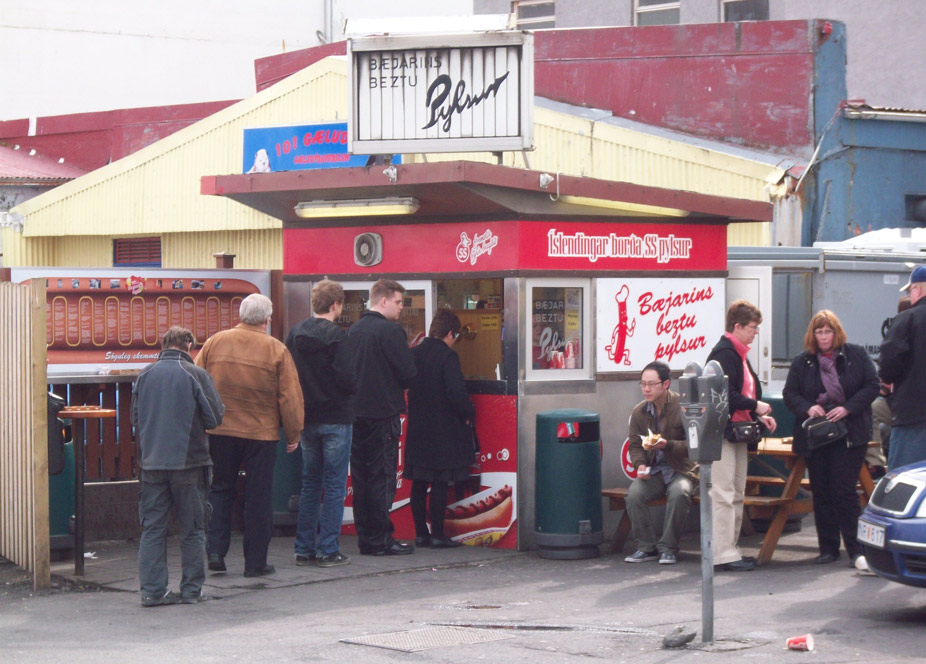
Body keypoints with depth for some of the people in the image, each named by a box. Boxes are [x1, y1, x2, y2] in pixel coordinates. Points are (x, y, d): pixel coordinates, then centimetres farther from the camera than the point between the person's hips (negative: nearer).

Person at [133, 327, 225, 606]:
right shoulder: (196, 375, -8)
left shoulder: (145, 375, 2)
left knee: (152, 528, 6)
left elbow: (134, 417, 10)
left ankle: (152, 590, 3)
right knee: (192, 529, 7)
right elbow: (215, 418, -5)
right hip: (189, 461, -3)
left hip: (151, 463, 3)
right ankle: (191, 589, 9)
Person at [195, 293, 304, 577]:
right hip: (261, 433, -2)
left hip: (219, 431, 2)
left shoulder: (215, 342, -1)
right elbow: (290, 397, -5)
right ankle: (255, 562, 9)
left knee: (220, 490, 16)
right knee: (259, 497, 6)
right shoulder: (277, 350, -7)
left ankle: (215, 551, 6)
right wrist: (293, 434, 5)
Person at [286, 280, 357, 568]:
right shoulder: (336, 336, -14)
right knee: (334, 486, 1)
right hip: (336, 419, -6)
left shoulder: (295, 334, 4)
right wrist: (353, 388, 3)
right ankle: (328, 551, 0)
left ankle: (304, 549, 15)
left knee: (309, 484, 14)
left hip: (307, 418, 6)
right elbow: (347, 379, -18)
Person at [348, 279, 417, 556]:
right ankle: (381, 540, 0)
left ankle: (366, 538, 14)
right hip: (383, 414, -7)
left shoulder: (353, 331, 9)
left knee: (360, 477, 10)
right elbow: (407, 374, -13)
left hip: (356, 414, 7)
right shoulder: (391, 331, -13)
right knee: (382, 478, -2)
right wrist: (396, 386, 7)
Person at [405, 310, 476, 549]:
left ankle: (421, 533, 15)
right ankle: (437, 535, 1)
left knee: (419, 483, 11)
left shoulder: (414, 353, 5)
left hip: (417, 429, 6)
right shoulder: (447, 356, -14)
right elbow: (457, 392, -22)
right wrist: (468, 414, -6)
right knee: (440, 484, -1)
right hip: (443, 430, -6)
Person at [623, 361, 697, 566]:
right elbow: (634, 445, 12)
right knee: (634, 494, -26)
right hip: (653, 472, 4)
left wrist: (668, 445, -27)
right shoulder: (639, 412, 5)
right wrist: (640, 464, -9)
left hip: (681, 470, -4)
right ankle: (646, 547, -12)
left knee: (679, 493, -36)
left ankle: (668, 548, -20)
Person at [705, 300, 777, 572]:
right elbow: (725, 395, -23)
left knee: (736, 496, 13)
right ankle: (723, 554, -8)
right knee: (723, 495, -9)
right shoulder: (724, 354, -14)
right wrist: (755, 406, -14)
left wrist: (759, 416, 11)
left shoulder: (738, 354, 18)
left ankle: (729, 549, 18)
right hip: (722, 433, -11)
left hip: (737, 432, 11)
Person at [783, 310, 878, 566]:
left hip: (849, 436, -3)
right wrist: (807, 408, -14)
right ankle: (828, 548, 14)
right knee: (821, 493, 6)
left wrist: (848, 408, -14)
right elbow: (789, 393, 6)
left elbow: (872, 386, -2)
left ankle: (855, 548, -3)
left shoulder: (856, 355, 2)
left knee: (844, 490, -9)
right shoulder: (801, 362, 7)